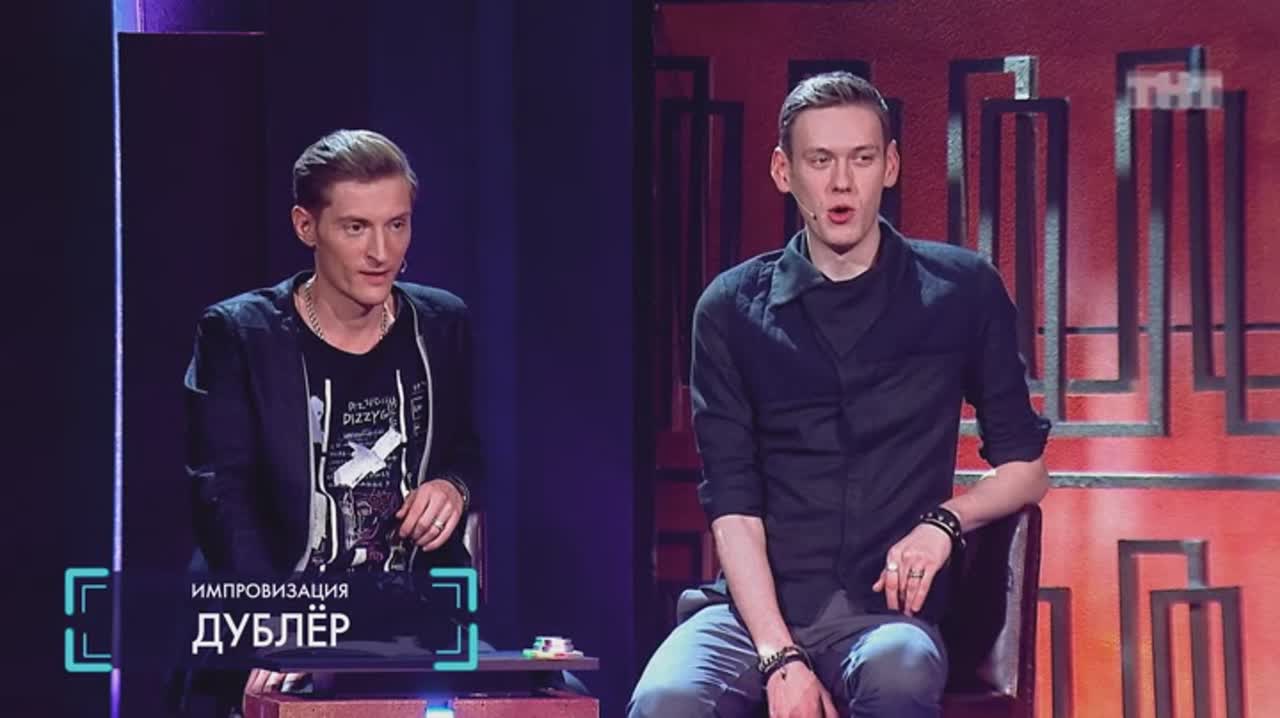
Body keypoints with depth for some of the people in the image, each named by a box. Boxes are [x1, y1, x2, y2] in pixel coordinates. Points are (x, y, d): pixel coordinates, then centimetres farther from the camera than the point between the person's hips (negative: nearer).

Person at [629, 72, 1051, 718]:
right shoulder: (733, 308, 8)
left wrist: (944, 520, -6)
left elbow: (1024, 468, 16)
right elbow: (731, 502, 1)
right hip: (758, 606, 1)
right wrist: (780, 658, -13)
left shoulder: (961, 292, 9)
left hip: (885, 610, 0)